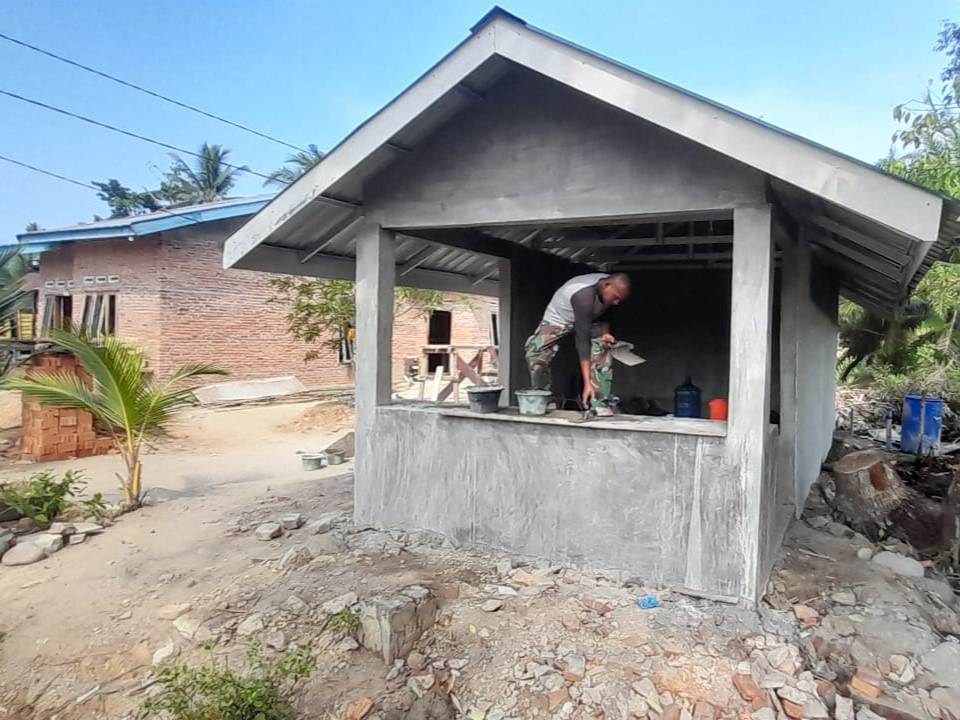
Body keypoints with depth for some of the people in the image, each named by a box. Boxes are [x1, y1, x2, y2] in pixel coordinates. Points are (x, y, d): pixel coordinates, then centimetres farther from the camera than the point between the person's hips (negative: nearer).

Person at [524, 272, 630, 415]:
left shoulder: (610, 287, -18)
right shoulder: (584, 295, -40)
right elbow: (582, 341, -42)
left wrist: (605, 332, -13)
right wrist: (587, 383, -44)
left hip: (586, 321, 5)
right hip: (557, 319, -5)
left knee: (602, 350, -20)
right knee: (536, 351, -26)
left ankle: (600, 403, -15)